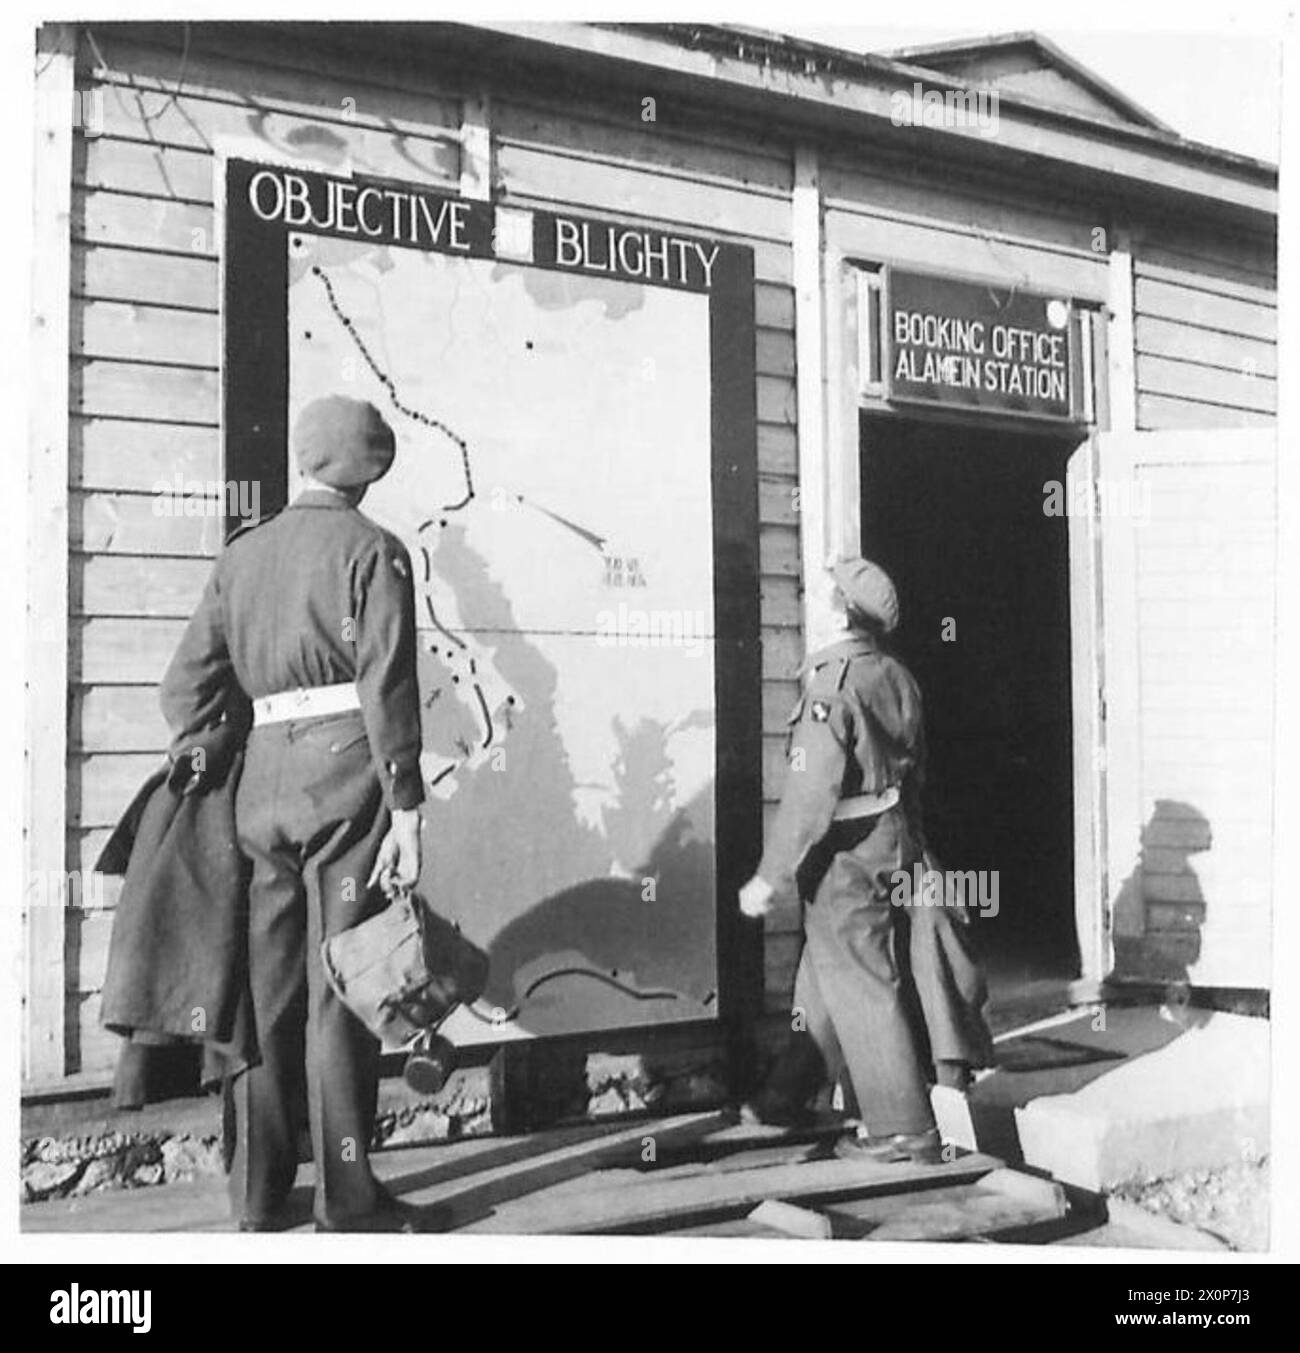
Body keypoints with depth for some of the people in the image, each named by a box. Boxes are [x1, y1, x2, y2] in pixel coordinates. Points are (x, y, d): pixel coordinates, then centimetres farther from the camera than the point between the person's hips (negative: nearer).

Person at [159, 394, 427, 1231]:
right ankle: (348, 1200, 5)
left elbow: (188, 686, 10)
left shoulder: (242, 554, 15)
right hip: (347, 775, -5)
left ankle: (259, 1196, 18)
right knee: (342, 988, -1)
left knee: (268, 989, 10)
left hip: (262, 778, 5)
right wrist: (406, 810, -11)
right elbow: (387, 685, -11)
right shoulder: (373, 550, -1)